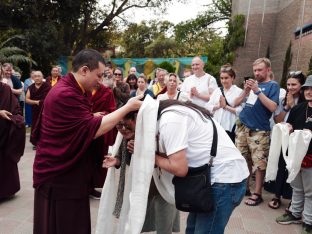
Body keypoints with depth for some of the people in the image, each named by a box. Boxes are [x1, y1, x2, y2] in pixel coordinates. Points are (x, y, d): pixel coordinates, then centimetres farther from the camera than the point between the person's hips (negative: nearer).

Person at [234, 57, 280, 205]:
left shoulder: (273, 85, -2)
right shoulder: (253, 83, 14)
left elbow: (273, 107, -17)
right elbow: (236, 103, 10)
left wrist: (258, 91, -18)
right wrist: (246, 91, -6)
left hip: (259, 131, -6)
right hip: (242, 127, 6)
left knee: (259, 163, -1)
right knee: (244, 160, 13)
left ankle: (257, 194, 10)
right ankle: (245, 187, 27)